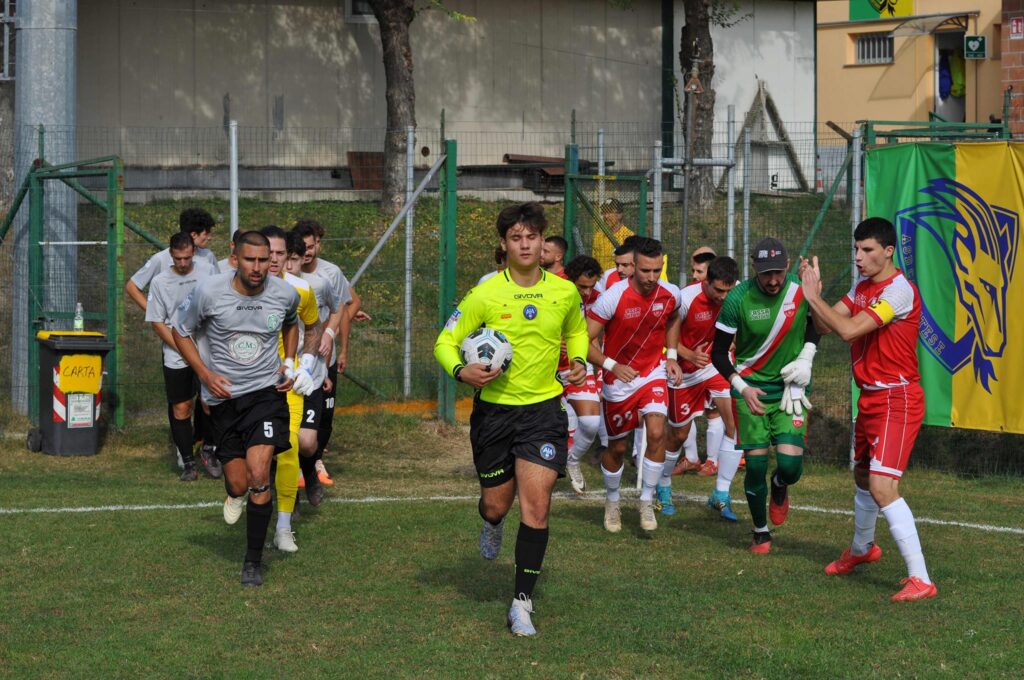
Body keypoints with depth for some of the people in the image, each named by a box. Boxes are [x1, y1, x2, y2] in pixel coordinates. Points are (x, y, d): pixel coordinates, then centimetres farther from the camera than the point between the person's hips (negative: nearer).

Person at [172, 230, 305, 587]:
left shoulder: (285, 294, -5)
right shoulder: (209, 292, -13)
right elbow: (180, 330, 3)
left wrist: (289, 362, 6)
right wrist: (206, 375, -8)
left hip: (267, 392, 0)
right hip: (223, 397, 0)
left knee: (258, 475, -17)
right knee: (239, 484, 1)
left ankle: (253, 561, -2)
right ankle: (234, 492, 44)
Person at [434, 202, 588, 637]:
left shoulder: (565, 292, 0)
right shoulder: (485, 295, -9)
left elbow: (576, 331, 22)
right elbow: (446, 342, -3)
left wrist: (578, 361, 2)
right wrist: (460, 371, -24)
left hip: (543, 409, 1)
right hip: (495, 409, -1)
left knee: (536, 504, -10)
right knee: (496, 503, 9)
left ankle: (522, 602, -1)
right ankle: (492, 525, 50)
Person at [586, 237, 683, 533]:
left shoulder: (671, 294, -11)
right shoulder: (612, 298, -24)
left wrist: (672, 356, 5)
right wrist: (611, 365, -34)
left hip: (653, 372, 2)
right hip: (619, 378, -2)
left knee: (656, 433, -20)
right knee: (617, 447, 10)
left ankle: (647, 502, -3)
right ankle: (612, 502, 37)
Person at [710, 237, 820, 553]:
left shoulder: (801, 290, -8)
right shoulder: (738, 298, -14)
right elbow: (718, 353, -5)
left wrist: (806, 356, -1)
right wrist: (742, 388, -16)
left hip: (789, 386, 1)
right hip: (751, 389, -1)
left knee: (790, 464, -12)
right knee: (756, 464, -5)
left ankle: (779, 487, 27)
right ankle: (761, 533, 18)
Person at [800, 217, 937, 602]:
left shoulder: (899, 289, -20)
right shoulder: (862, 287, 9)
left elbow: (849, 330, -26)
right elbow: (828, 325, 7)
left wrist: (813, 296, -17)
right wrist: (813, 293, -10)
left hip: (897, 400, -9)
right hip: (870, 397, 9)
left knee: (882, 487, -20)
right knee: (862, 475, 25)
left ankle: (920, 579, -19)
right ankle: (862, 549, 50)